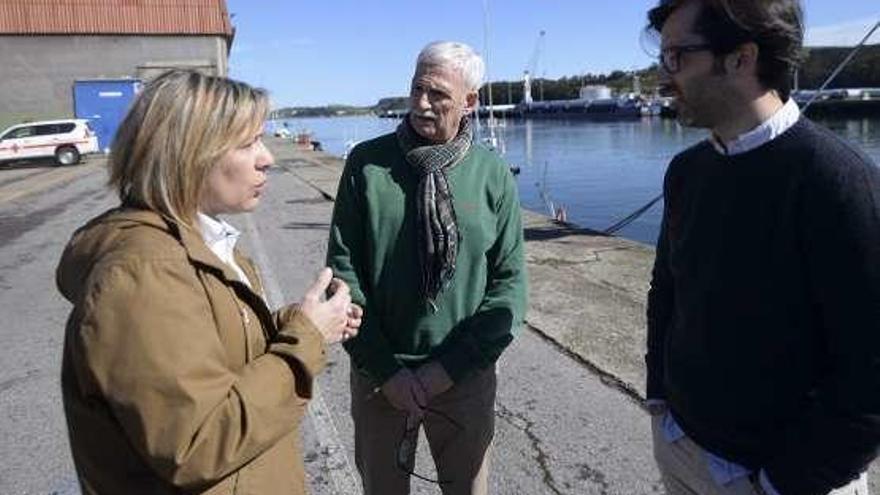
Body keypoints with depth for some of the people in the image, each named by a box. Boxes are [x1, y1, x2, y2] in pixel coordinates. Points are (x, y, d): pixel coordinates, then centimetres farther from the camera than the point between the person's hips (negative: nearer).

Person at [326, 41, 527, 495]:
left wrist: (448, 368, -10)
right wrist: (386, 370, -9)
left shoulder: (494, 175, -3)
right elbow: (342, 267, -6)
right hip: (379, 375, 0)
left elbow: (509, 285, -3)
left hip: (466, 377, 1)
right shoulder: (367, 163, -5)